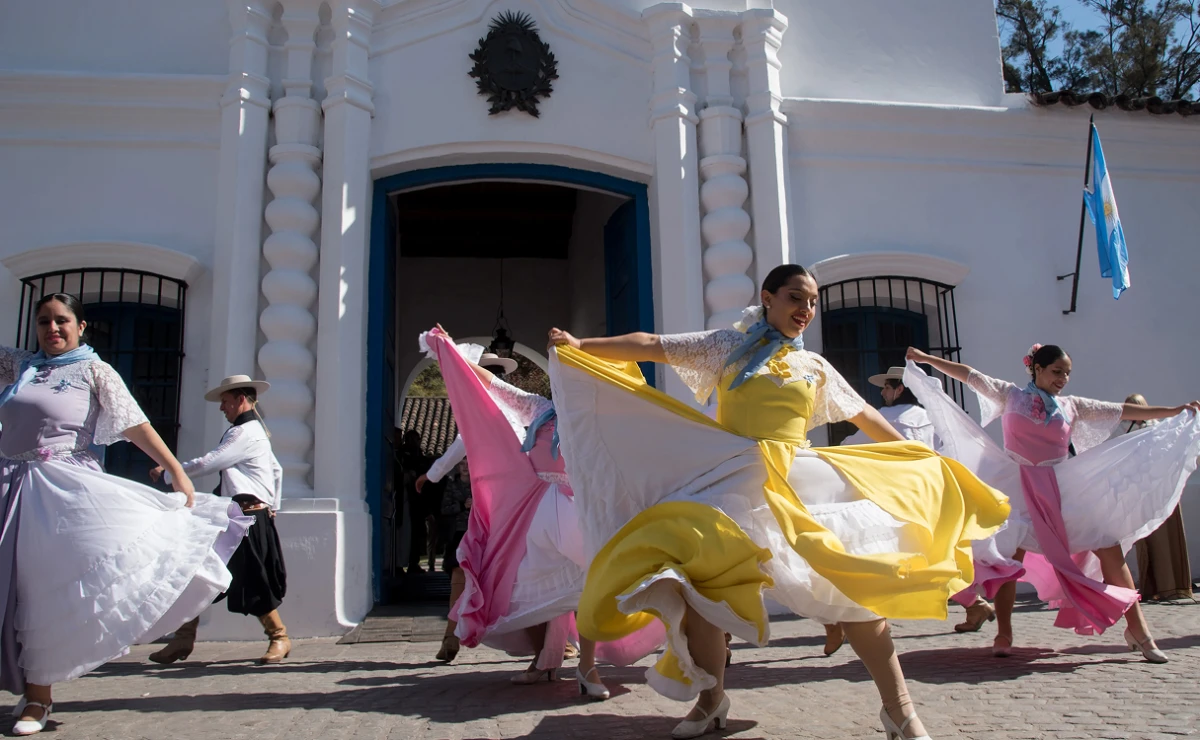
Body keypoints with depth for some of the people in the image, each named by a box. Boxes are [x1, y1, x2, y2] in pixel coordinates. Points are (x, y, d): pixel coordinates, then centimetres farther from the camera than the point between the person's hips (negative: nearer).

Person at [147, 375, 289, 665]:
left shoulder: (245, 433, -13)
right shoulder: (251, 430, 20)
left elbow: (207, 464, -17)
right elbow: (277, 470, 26)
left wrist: (166, 472, -5)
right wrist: (273, 506, 24)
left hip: (247, 517, -10)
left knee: (252, 583, -4)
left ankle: (279, 638, 11)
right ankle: (183, 639, 13)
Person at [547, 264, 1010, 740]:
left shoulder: (815, 367, 16)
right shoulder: (729, 346, 9)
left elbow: (864, 415, 24)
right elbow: (651, 346, 4)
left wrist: (917, 457, 25)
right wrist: (581, 347, -1)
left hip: (798, 480, 2)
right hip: (733, 478, -1)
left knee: (853, 582, -10)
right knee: (694, 577, -11)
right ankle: (711, 701, 13)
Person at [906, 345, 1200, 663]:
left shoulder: (1073, 406, 10)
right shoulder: (1010, 395, 5)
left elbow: (1124, 411, 12)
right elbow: (968, 374, 2)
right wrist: (925, 358, -1)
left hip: (1062, 488, 3)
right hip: (1018, 487, -2)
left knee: (1110, 548, -6)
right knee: (1007, 555, -8)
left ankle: (1137, 629, 5)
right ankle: (1003, 635, 3)